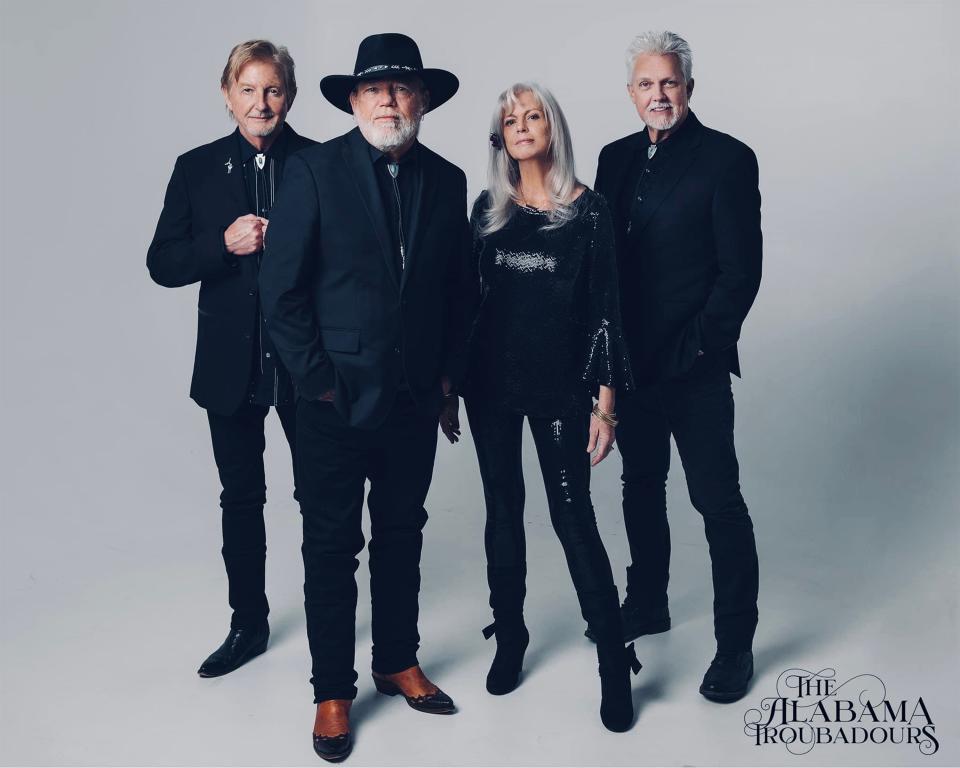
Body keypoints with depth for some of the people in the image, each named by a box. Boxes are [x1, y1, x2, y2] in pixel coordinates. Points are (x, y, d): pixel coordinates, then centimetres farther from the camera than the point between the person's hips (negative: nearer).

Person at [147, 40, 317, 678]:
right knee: (241, 497, 14)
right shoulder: (198, 168, 4)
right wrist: (225, 244, -16)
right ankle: (248, 623, 30)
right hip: (232, 363, 2)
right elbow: (162, 263, 0)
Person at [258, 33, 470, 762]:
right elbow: (282, 287, -9)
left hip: (415, 398, 4)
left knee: (402, 535, 16)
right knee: (331, 545, 6)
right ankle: (333, 692, 21)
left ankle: (399, 662, 34)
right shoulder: (315, 170, -7)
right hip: (337, 399, -3)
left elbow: (457, 286, 11)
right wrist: (317, 379, -10)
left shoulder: (447, 179, 5)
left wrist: (448, 372, 5)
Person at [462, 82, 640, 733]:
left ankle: (616, 665, 9)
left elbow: (605, 309, -5)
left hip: (559, 384, -4)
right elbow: (472, 293, 10)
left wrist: (606, 404, -8)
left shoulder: (587, 210, -5)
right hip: (491, 379, 4)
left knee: (573, 516, -3)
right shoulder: (490, 208, 5)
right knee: (503, 509, 12)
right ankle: (510, 638, 28)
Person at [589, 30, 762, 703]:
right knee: (642, 487, 18)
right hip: (632, 363, 6)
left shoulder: (728, 159, -7)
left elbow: (741, 271, -11)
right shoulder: (616, 158, 10)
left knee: (719, 501, 1)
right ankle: (647, 605, 37)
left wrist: (694, 348, -14)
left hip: (695, 369, -6)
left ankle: (736, 642, 16)